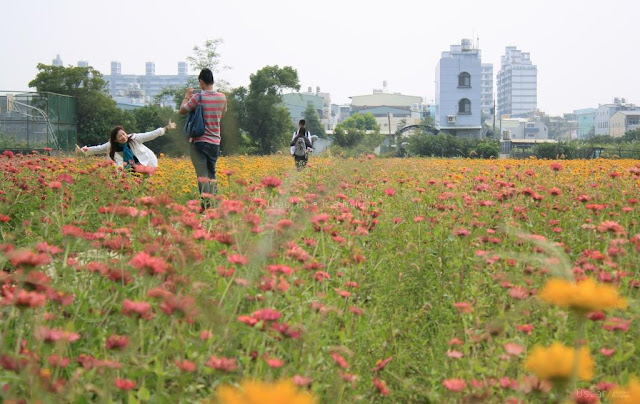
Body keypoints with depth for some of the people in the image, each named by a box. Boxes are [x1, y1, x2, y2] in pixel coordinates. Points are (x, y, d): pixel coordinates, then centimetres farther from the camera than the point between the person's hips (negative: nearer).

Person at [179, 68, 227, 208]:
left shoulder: (197, 98, -13)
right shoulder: (222, 98, 1)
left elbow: (182, 111, 0)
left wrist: (187, 96, 16)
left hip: (199, 141, -5)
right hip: (215, 142, 5)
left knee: (202, 174, -7)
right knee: (212, 173, 15)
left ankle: (206, 203, -12)